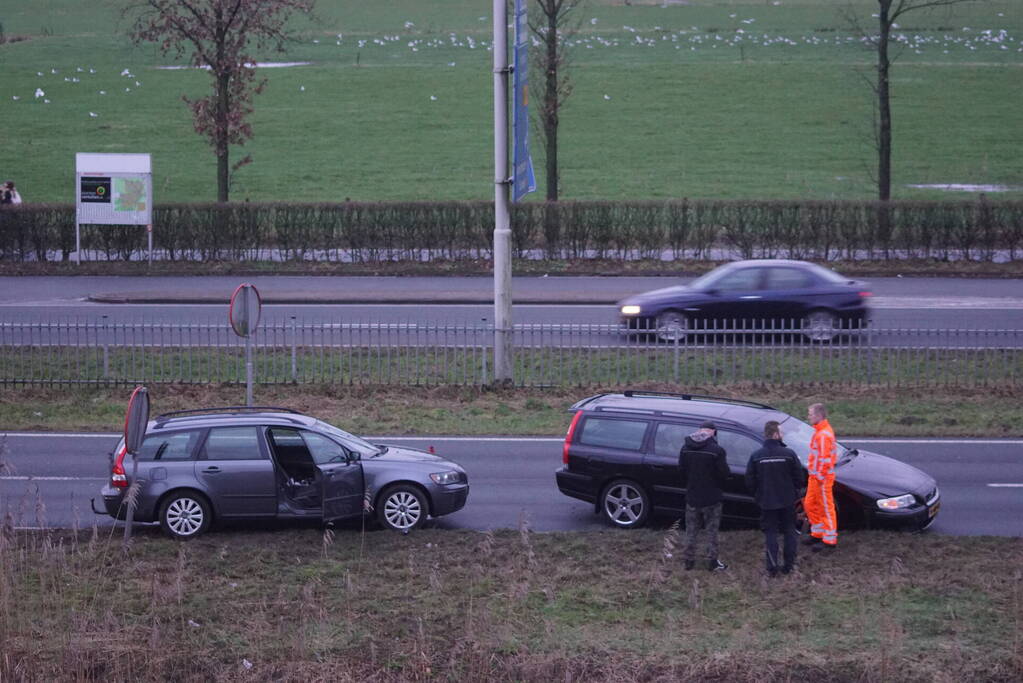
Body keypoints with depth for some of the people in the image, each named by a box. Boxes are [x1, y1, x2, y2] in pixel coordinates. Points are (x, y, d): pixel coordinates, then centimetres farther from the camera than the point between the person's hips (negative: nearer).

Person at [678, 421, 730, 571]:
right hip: (711, 498, -4)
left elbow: (681, 471, 3)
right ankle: (712, 561, 11)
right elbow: (723, 473, -13)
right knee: (712, 530, 8)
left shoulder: (685, 448, -2)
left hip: (692, 497, 4)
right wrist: (718, 485, 7)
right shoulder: (716, 450, -17)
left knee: (691, 531, 15)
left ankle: (688, 559, 19)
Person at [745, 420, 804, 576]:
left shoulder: (756, 456, -8)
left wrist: (757, 495, 13)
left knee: (770, 533, 6)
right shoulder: (788, 454, -12)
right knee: (789, 532, 14)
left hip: (767, 503, 0)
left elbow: (749, 481, -4)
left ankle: (772, 567, -2)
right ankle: (788, 565, 16)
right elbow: (799, 477, -5)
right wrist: (794, 493, 14)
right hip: (787, 501, 0)